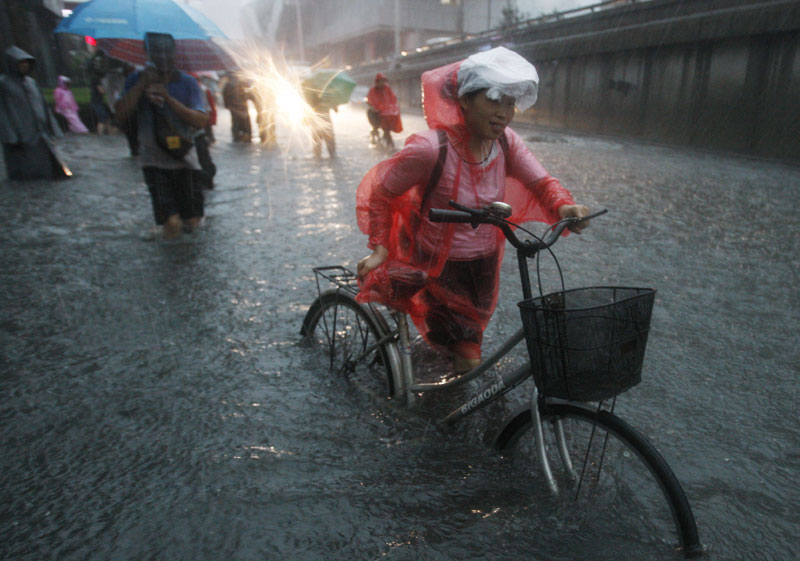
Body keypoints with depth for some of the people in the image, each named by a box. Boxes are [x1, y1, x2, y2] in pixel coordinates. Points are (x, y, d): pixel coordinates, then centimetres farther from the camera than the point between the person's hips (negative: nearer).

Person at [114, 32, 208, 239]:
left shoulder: (187, 83, 1)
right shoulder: (137, 80, 4)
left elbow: (201, 121, -12)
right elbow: (122, 112, -9)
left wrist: (168, 98, -19)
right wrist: (142, 84, -15)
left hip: (184, 159, 1)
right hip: (154, 161, 0)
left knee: (193, 222, 5)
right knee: (172, 224, -16)